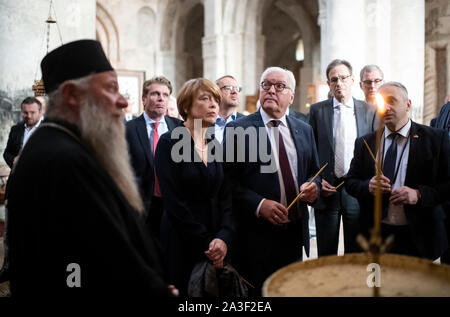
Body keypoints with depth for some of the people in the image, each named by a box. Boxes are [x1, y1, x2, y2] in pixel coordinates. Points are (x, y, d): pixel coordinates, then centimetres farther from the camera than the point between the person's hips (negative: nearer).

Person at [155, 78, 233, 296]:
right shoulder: (170, 143, -9)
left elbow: (226, 197, 4)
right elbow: (173, 201, -14)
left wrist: (223, 237, -12)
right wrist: (205, 243, -14)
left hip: (218, 245, 5)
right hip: (182, 244, -5)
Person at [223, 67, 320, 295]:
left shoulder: (304, 130, 10)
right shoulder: (237, 129, -6)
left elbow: (314, 172, 18)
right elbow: (228, 180, -11)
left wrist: (313, 186, -4)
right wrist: (258, 204, -22)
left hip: (295, 232, 5)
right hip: (256, 235, -5)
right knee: (257, 293, 6)